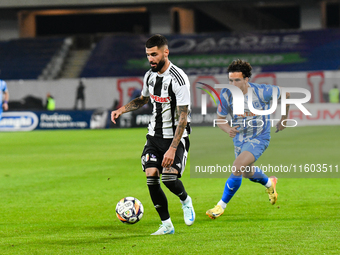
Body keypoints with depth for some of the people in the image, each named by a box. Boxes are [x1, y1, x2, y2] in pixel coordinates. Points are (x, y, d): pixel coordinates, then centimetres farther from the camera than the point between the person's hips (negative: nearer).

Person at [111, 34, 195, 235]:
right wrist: (122, 110, 7)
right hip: (155, 135, 6)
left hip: (176, 136, -6)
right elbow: (143, 99, 26)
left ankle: (186, 201, 14)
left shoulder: (178, 79, -20)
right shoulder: (150, 75, 4)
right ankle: (167, 225, 6)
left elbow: (183, 118, -21)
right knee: (151, 178, -8)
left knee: (168, 177, -22)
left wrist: (172, 149, -26)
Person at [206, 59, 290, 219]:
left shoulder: (261, 92, -24)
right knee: (247, 173, 25)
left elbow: (285, 94, -5)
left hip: (259, 138, -5)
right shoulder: (226, 94, -16)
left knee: (237, 168, -24)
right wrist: (228, 130, -25)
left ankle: (221, 206, -11)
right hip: (239, 138, 5)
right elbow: (220, 119, -2)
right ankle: (269, 183, 59)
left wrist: (283, 119, 5)